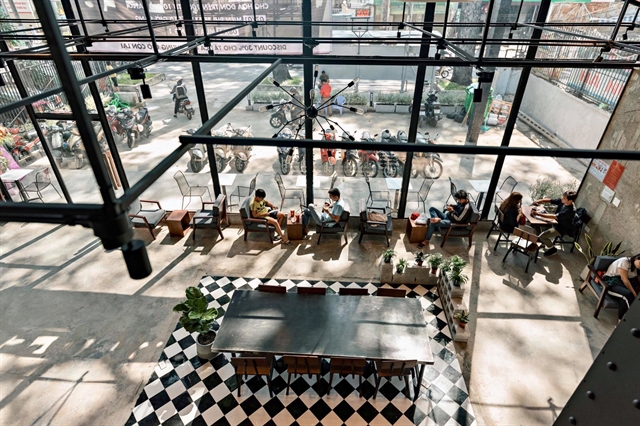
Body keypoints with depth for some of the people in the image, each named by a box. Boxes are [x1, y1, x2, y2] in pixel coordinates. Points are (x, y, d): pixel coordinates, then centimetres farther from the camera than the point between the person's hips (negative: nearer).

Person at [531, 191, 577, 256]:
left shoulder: (570, 210, -35)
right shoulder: (562, 201, -13)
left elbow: (554, 216, -42)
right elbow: (549, 200, -8)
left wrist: (538, 214, -46)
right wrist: (539, 201, -28)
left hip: (561, 229, -8)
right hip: (555, 222, 8)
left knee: (542, 236, -21)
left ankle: (552, 249, 8)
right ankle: (539, 239, 26)